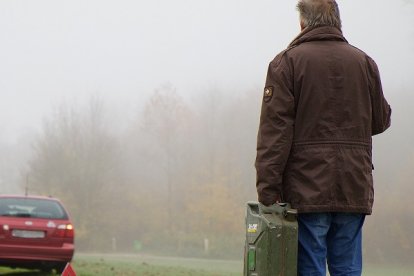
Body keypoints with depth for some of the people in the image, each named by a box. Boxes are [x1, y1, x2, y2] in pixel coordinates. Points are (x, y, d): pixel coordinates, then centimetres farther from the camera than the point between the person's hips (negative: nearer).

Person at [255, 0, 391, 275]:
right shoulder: (364, 61, 8)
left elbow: (275, 130, -9)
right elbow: (381, 121, 14)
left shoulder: (287, 61, -3)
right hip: (354, 190, 4)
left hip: (307, 188, -3)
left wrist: (267, 188, -9)